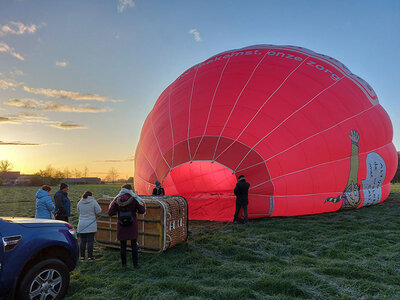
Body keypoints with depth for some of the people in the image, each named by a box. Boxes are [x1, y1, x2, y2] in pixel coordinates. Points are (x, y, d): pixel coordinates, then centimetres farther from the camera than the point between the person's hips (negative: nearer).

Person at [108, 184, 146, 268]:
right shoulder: (134, 199, -10)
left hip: (121, 226, 1)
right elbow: (142, 210, -8)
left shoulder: (117, 200, -7)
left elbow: (110, 213, -5)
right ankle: (135, 264, 12)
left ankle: (124, 263, 22)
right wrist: (143, 204, 11)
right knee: (134, 245, 8)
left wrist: (111, 205, 13)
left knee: (123, 245, 12)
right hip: (132, 226, -1)